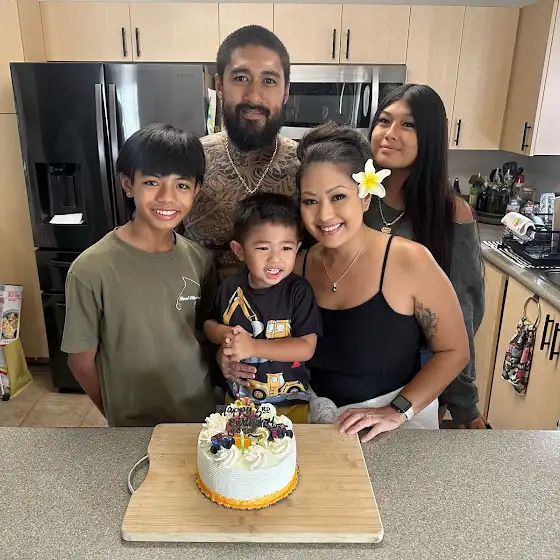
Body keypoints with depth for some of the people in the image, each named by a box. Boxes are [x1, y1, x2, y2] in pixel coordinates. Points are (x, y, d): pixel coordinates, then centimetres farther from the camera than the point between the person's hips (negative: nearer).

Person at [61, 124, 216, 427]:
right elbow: (81, 360, -10)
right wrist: (120, 420, -1)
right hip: (133, 429, -3)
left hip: (203, 415, 4)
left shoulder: (200, 261, -9)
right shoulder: (91, 269, -20)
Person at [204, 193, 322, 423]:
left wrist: (253, 346, -28)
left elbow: (306, 347, -22)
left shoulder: (298, 291, -18)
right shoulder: (230, 287, -9)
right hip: (238, 397, 3)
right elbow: (210, 323, 7)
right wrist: (224, 335, -16)